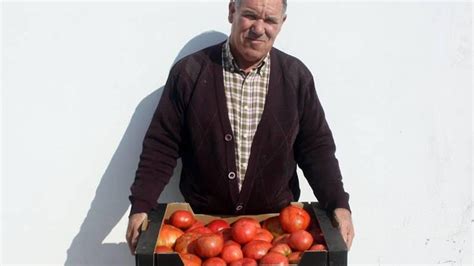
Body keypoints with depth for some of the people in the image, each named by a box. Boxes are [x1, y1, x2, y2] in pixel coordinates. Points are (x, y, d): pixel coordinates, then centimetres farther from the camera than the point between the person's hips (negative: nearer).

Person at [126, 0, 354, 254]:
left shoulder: (296, 76, -3)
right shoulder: (189, 72, -7)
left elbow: (316, 147, 0)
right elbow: (162, 146, -5)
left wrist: (338, 204, -11)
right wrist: (141, 206, -13)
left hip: (276, 222, 1)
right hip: (202, 221, 0)